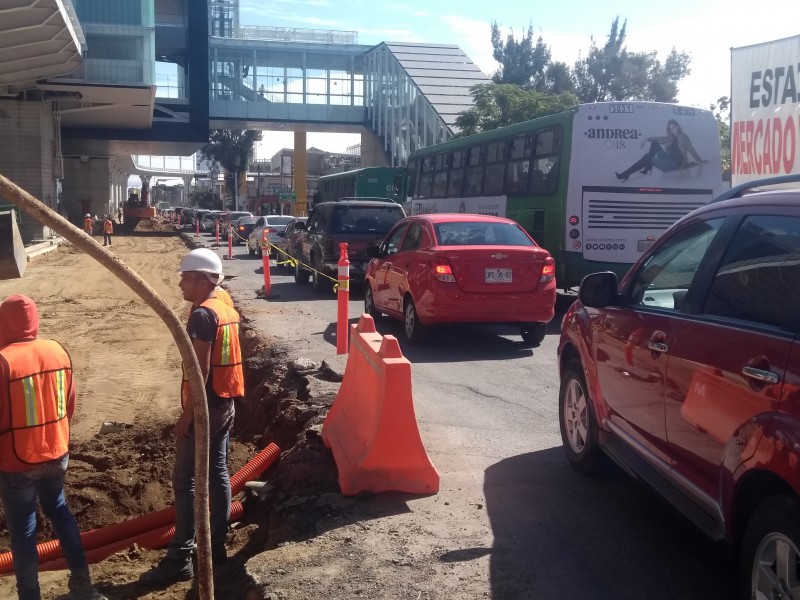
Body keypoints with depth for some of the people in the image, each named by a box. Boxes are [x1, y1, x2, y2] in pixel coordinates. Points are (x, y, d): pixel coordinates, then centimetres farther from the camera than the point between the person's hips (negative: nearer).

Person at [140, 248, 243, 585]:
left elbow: (200, 369, -21)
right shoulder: (227, 311, 11)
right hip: (225, 405, 9)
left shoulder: (202, 314, -17)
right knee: (218, 474, 13)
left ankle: (180, 559, -1)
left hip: (205, 408, -9)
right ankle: (216, 546, 21)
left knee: (185, 480, -4)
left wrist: (187, 414, -18)